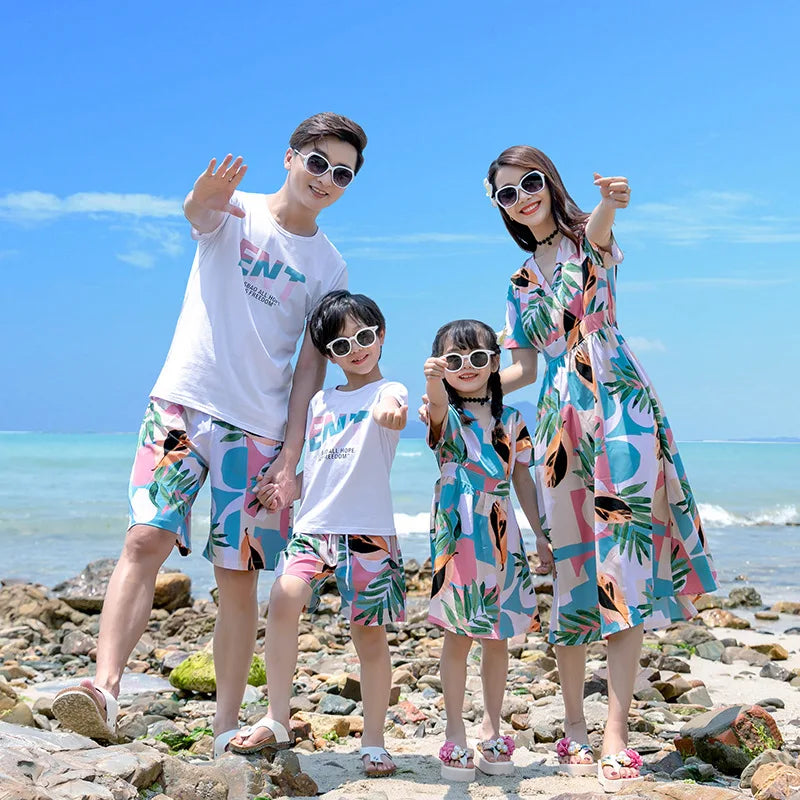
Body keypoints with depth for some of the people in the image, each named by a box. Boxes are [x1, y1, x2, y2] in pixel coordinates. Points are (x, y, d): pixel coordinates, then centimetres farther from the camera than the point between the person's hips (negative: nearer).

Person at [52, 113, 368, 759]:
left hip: (260, 431, 2)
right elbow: (196, 214, -21)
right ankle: (104, 687, -21)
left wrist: (292, 454, -2)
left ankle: (227, 730, 7)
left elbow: (312, 364, 7)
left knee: (238, 575, 0)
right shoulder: (233, 210, 4)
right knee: (146, 538, -18)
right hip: (182, 403, -1)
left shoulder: (329, 267, 11)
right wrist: (204, 199, -47)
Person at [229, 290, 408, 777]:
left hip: (369, 531, -4)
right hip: (314, 525, 4)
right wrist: (285, 487, 5)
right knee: (285, 596, -20)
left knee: (370, 632, 1)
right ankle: (277, 722, -13)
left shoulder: (388, 391, 0)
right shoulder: (321, 403, 18)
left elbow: (393, 415, -26)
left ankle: (374, 742, 16)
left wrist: (392, 413, -50)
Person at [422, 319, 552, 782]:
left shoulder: (511, 419, 10)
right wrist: (434, 382, -49)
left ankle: (492, 733, 22)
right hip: (458, 538, -3)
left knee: (498, 638, 8)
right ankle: (455, 736, 10)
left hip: (502, 539, 3)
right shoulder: (446, 416, 0)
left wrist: (541, 535, 13)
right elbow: (438, 407, -26)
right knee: (459, 636, -1)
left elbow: (523, 479, 15)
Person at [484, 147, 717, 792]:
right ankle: (574, 727, 10)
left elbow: (599, 229, -21)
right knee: (571, 570, 3)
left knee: (622, 566, -10)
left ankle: (615, 733, -9)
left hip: (620, 406, -4)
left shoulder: (589, 240, 5)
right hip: (559, 425, 4)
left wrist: (610, 204, -46)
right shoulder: (520, 282, 19)